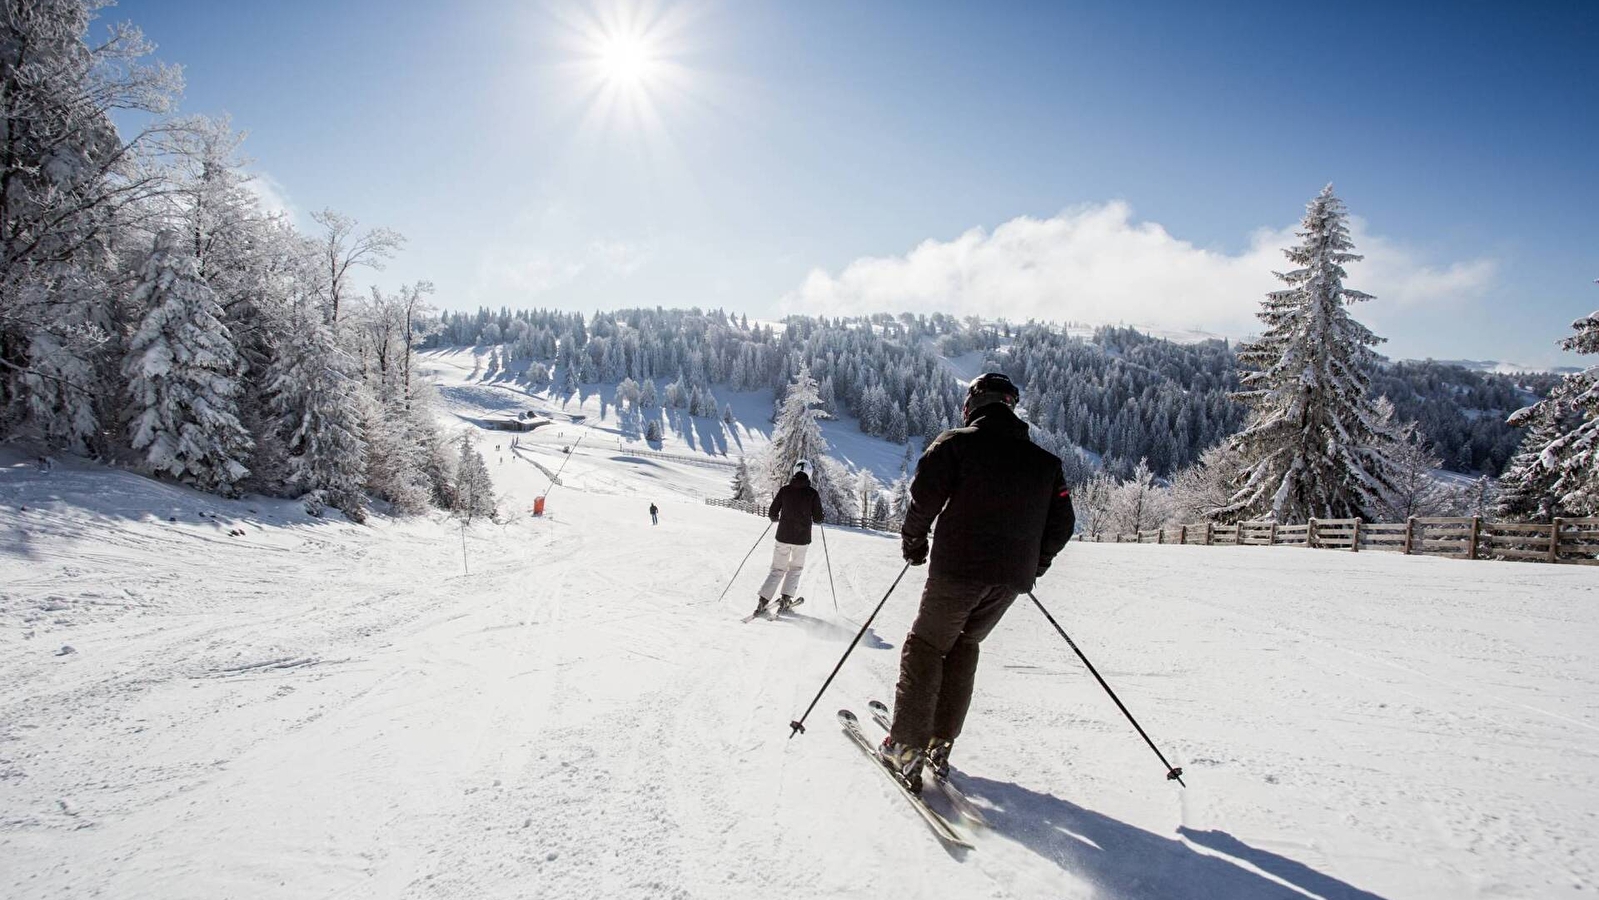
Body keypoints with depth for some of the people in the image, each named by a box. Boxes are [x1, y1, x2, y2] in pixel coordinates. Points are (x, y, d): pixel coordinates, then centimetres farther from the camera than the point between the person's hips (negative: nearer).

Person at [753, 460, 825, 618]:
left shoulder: (784, 490, -3)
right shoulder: (812, 493, -7)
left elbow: (772, 514, 0)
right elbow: (818, 518, -4)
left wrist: (777, 519, 22)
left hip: (783, 537, 1)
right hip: (802, 539, -1)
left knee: (777, 569, 12)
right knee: (795, 568, 20)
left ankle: (763, 601, -2)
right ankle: (785, 599, 9)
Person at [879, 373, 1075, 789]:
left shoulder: (956, 443, -2)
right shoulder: (1045, 462, 13)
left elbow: (925, 495, -11)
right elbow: (1062, 523, 13)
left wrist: (913, 541, 4)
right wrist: (1034, 565, 24)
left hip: (958, 569, -5)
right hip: (1012, 578, 5)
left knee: (926, 646, 7)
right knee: (963, 646, 19)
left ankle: (907, 746, 2)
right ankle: (940, 743, 18)